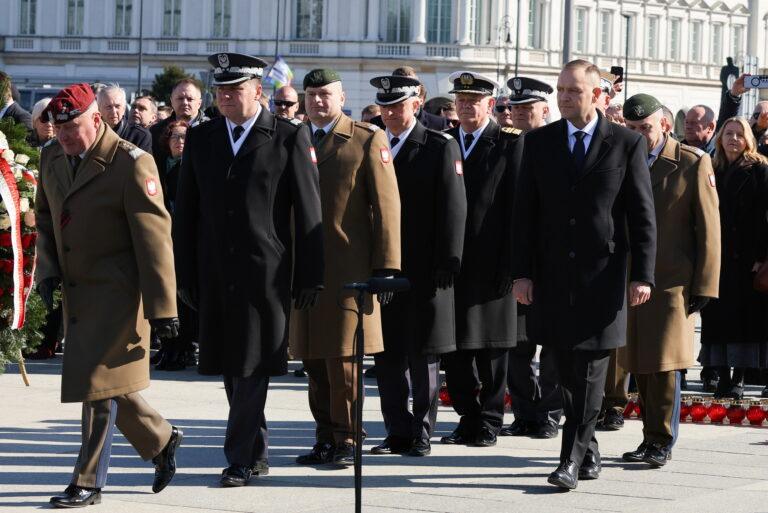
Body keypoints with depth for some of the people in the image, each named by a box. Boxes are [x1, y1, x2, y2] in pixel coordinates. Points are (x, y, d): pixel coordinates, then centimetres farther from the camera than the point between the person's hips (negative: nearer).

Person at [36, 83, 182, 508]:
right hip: (75, 293, 7)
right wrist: (48, 271, 4)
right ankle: (161, 439, 34)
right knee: (108, 384, 13)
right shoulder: (52, 157, 7)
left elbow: (154, 238, -16)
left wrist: (162, 308, -17)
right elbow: (44, 218, 20)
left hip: (115, 293, -7)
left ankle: (88, 483, 1)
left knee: (99, 384, -7)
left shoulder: (132, 164, -15)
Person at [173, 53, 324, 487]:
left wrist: (310, 276, -5)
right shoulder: (200, 139, 10)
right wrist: (186, 274, 7)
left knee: (253, 366, -6)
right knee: (231, 367, 11)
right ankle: (259, 453, 24)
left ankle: (240, 458, -1)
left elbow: (308, 211, -3)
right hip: (216, 273, 5)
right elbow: (186, 213, 12)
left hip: (266, 272, -5)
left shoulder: (291, 137, -2)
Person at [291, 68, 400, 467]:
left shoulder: (369, 141, 0)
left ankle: (346, 441, 4)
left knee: (343, 356, -5)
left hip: (348, 269, -5)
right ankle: (325, 438, 14)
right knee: (313, 358, 6)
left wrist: (386, 268, -10)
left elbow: (386, 207, -4)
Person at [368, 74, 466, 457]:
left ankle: (421, 433, 9)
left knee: (423, 354, 1)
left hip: (424, 270, -5)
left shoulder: (441, 148, -2)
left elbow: (453, 208, -7)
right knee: (387, 354, 7)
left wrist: (447, 264, -14)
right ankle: (398, 433, 15)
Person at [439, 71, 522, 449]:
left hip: (490, 264, -4)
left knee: (491, 348, 2)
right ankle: (468, 419, 16)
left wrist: (509, 264, -10)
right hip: (450, 261, 4)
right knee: (454, 347, 5)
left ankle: (489, 424, 10)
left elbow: (515, 207, -4)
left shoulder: (511, 144, -1)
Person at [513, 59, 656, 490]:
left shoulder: (628, 144, 0)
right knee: (568, 372, 8)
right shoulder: (539, 143, 7)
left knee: (590, 373, -6)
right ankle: (589, 452, 22)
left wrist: (643, 275, -6)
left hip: (603, 274, -3)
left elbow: (643, 215, 0)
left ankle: (572, 460, -5)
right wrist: (522, 273, 1)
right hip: (554, 274, 3)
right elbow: (525, 212, 7)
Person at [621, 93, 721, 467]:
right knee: (640, 365, 7)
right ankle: (651, 438, 15)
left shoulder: (694, 163, -2)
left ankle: (662, 441, 2)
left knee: (665, 362, -7)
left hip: (673, 282, -4)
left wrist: (705, 285, -7)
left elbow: (709, 229, -3)